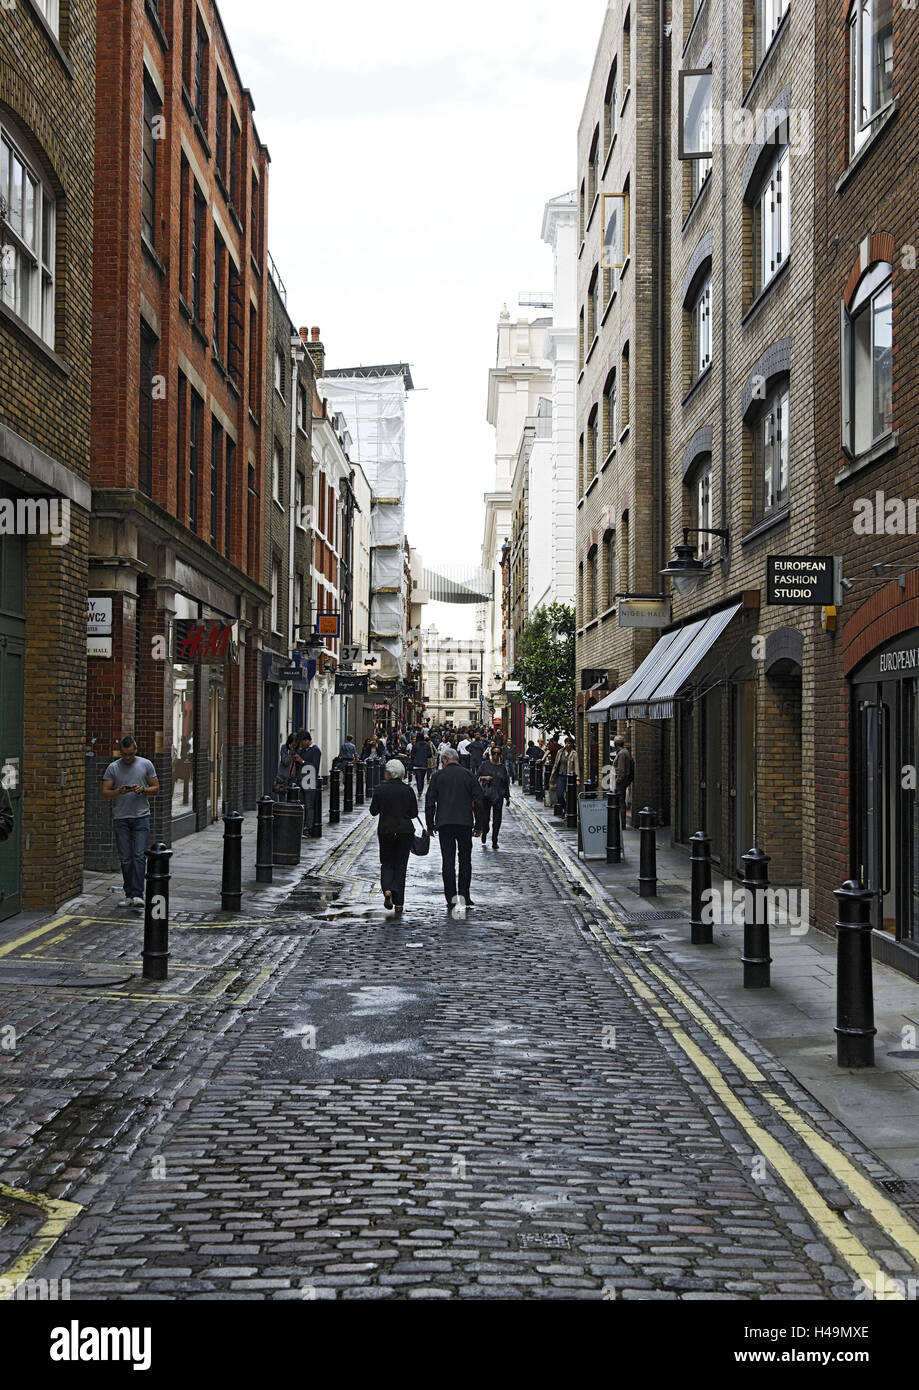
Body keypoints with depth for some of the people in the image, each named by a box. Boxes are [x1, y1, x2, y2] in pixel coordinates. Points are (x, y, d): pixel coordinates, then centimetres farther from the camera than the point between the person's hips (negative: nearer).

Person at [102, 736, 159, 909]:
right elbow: (105, 794, 0)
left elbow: (156, 788, 7)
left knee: (139, 856, -10)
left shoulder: (146, 765, 4)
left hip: (141, 817, -1)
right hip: (121, 818, 1)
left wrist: (143, 790, -14)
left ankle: (137, 894, -13)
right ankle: (129, 895, 12)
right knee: (125, 859, 4)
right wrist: (119, 791, -19)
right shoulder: (113, 768, 2)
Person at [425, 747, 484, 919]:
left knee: (448, 861, 2)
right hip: (465, 823, 1)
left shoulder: (438, 776, 3)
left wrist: (430, 825, 9)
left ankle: (452, 900, 0)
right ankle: (464, 897, 6)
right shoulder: (468, 775, 5)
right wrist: (478, 824, 10)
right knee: (465, 860, 10)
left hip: (444, 823, -1)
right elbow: (478, 801, 3)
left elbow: (429, 802, 2)